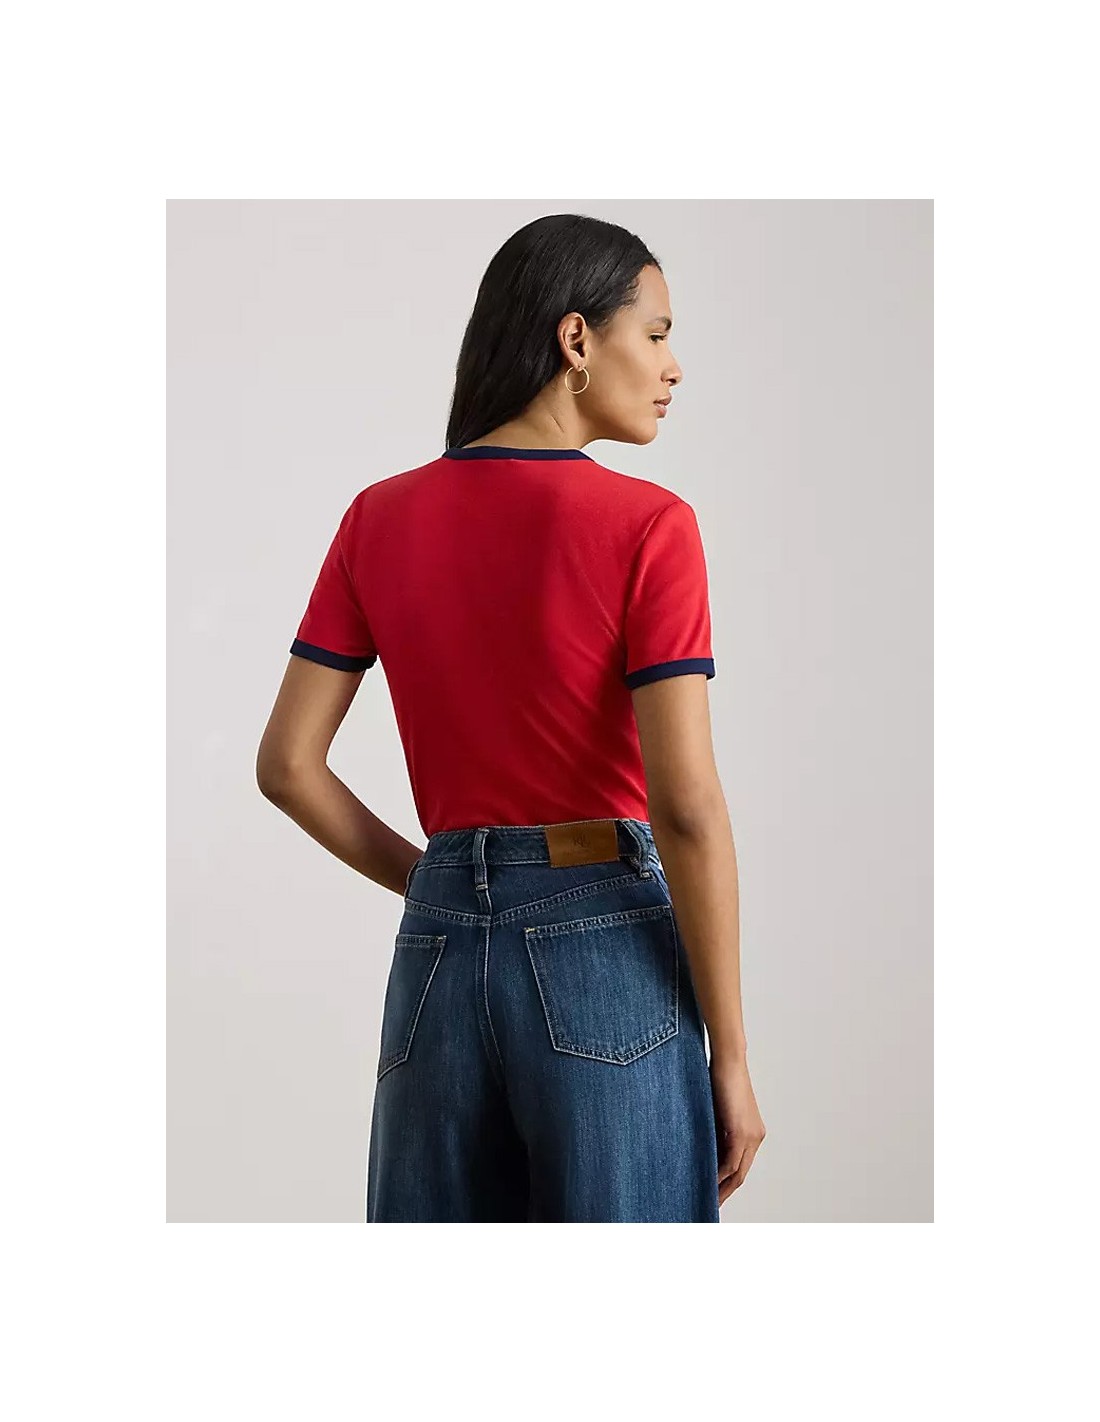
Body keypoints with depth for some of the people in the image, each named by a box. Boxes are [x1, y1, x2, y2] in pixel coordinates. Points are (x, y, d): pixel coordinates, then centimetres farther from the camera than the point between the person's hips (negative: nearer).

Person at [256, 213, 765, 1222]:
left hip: (439, 948, 5)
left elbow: (287, 764, 4)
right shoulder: (648, 527, -11)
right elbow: (687, 808, -14)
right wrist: (732, 1061, -7)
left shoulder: (382, 518, 4)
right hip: (609, 949, -4)